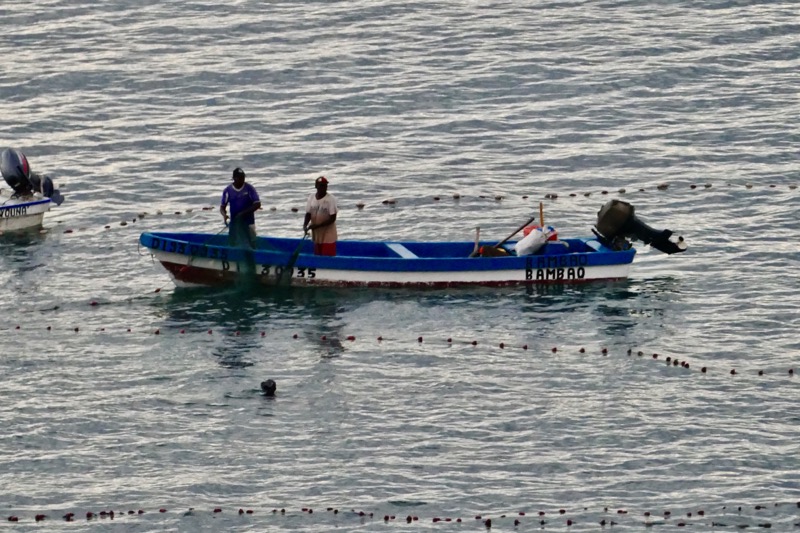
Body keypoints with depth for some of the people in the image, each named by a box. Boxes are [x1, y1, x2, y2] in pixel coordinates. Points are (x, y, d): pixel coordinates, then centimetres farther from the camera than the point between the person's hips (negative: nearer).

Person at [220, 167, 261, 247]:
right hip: (234, 222, 2)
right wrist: (224, 215, -19)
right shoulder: (228, 190, 1)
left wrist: (244, 213, -18)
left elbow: (257, 204, -7)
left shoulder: (249, 189, -5)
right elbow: (222, 207, 5)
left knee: (252, 245, -9)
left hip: (248, 222, -2)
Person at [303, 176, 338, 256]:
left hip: (328, 236, -5)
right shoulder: (311, 197, 3)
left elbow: (332, 218, -16)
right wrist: (305, 225, -16)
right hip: (316, 235, 5)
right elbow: (308, 214, 5)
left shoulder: (331, 199, -13)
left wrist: (317, 225, -25)